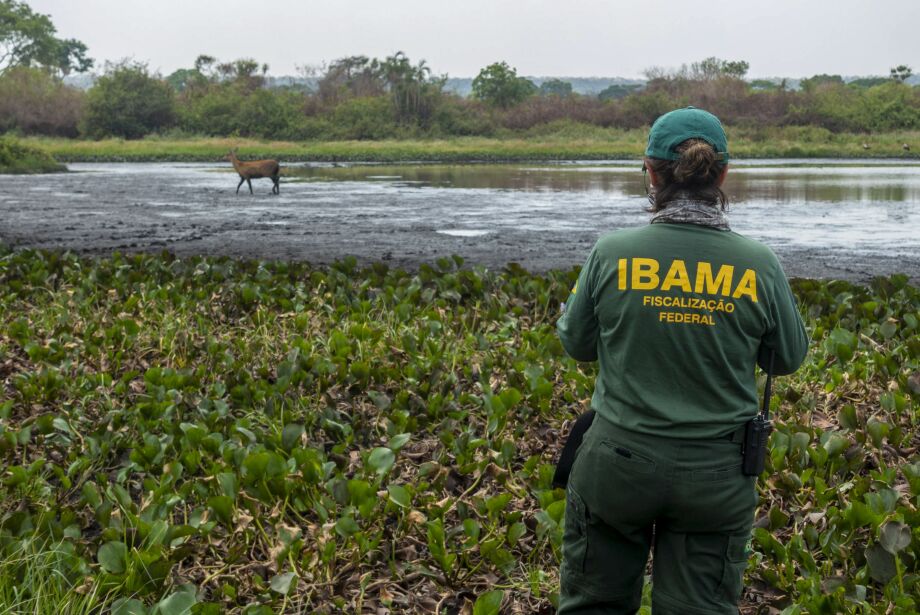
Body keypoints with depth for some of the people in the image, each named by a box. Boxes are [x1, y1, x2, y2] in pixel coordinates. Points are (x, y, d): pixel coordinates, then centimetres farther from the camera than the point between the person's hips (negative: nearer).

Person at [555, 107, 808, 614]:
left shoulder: (612, 254, -11)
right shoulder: (760, 266, -9)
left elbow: (576, 344, 2)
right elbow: (788, 358, 5)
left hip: (618, 463, 0)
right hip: (717, 475, 1)